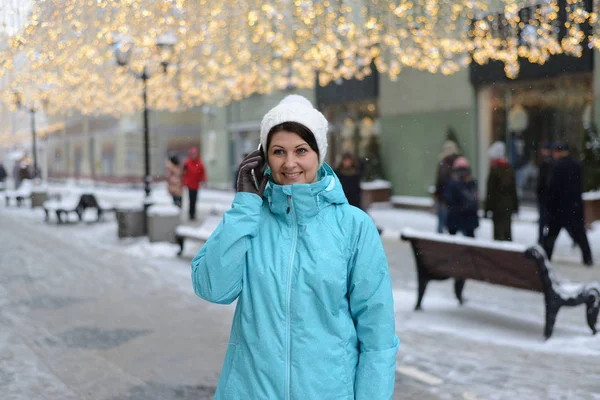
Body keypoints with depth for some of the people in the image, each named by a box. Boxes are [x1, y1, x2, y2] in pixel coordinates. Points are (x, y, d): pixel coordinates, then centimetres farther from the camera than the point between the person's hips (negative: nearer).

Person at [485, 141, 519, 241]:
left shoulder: (494, 169, -12)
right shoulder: (509, 168, 9)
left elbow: (490, 191, -12)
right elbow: (513, 189, 13)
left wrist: (488, 208, -10)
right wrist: (515, 206, 19)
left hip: (498, 205, -7)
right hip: (509, 205, 7)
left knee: (498, 230, -5)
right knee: (507, 230, 14)